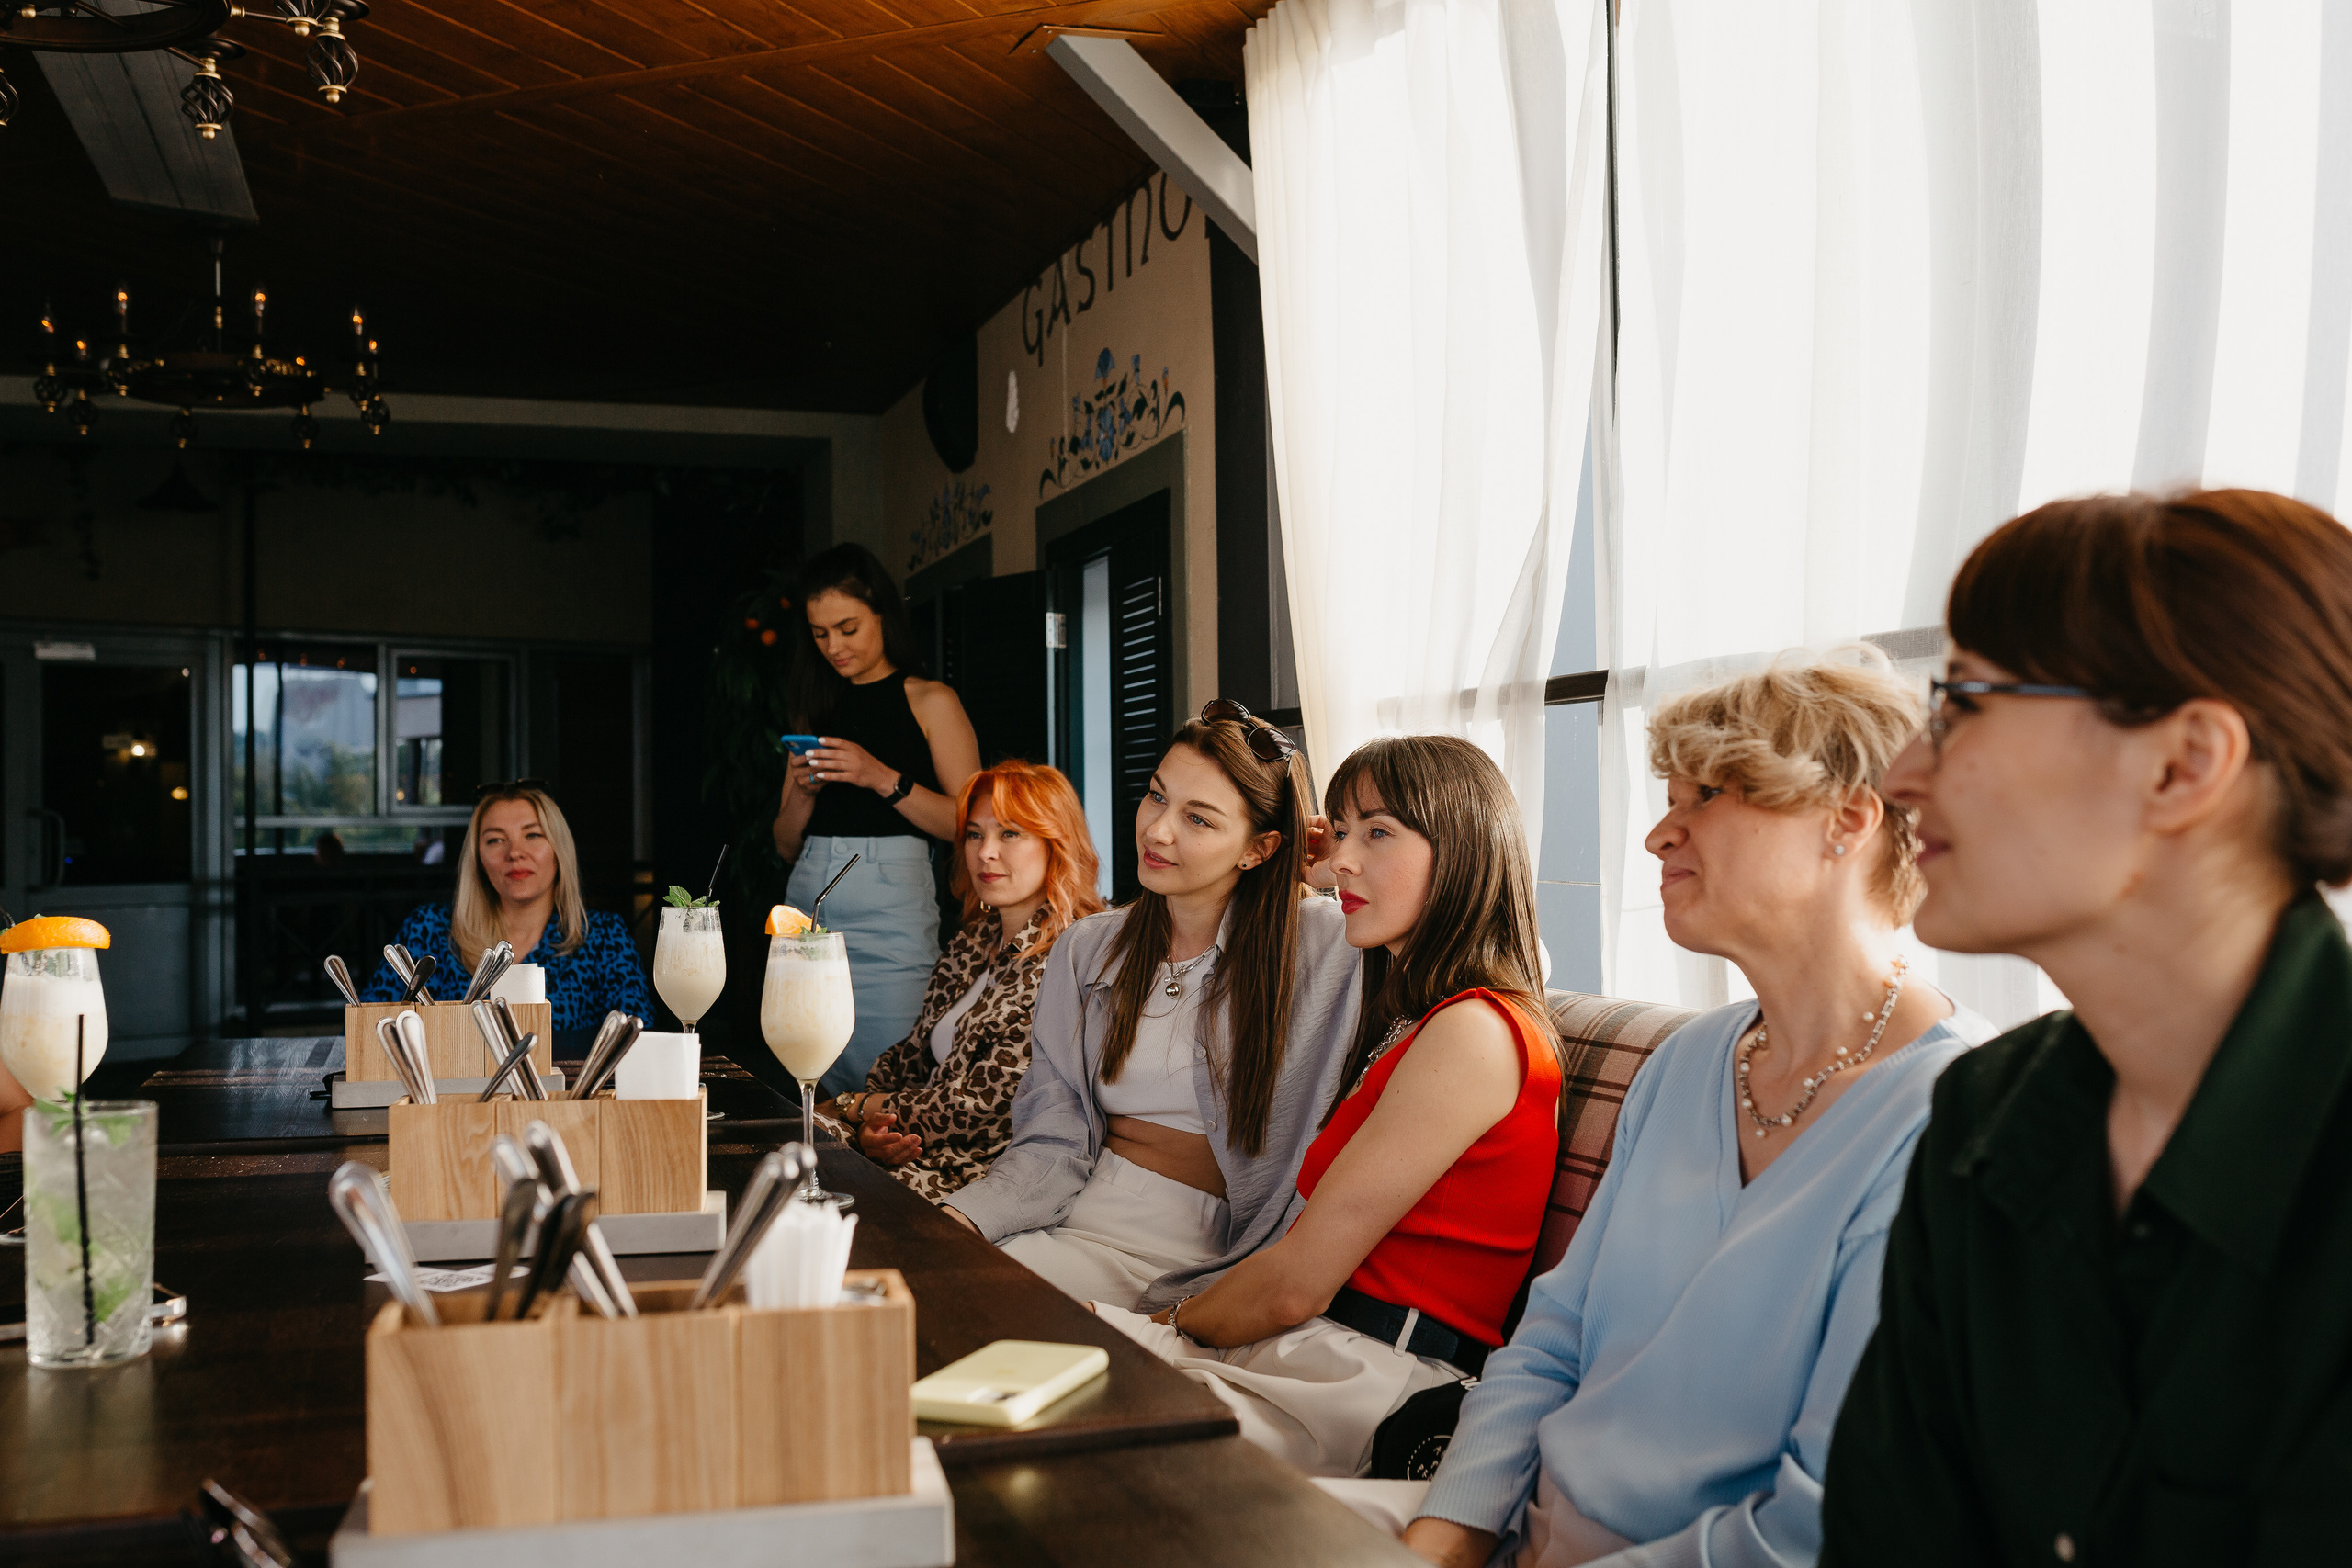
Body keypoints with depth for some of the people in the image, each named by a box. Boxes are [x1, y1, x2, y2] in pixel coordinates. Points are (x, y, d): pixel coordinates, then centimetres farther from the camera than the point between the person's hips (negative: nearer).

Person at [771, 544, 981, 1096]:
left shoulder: (930, 703, 5)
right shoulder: (817, 711, 18)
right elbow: (786, 845, 18)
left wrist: (884, 779, -14)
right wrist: (805, 790, -1)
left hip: (889, 910, -4)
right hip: (809, 902, 5)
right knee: (822, 1096, 3)